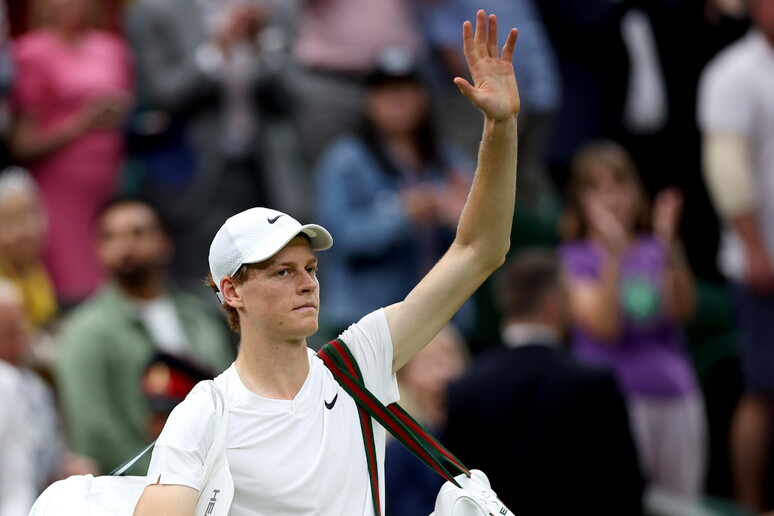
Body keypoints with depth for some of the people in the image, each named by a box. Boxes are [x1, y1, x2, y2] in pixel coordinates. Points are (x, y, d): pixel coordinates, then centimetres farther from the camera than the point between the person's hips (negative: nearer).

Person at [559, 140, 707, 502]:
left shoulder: (653, 252, 10)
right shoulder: (574, 261, 0)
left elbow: (682, 310, -6)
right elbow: (604, 326, -13)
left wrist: (669, 248, -19)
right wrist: (613, 255, -21)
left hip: (675, 395, 4)